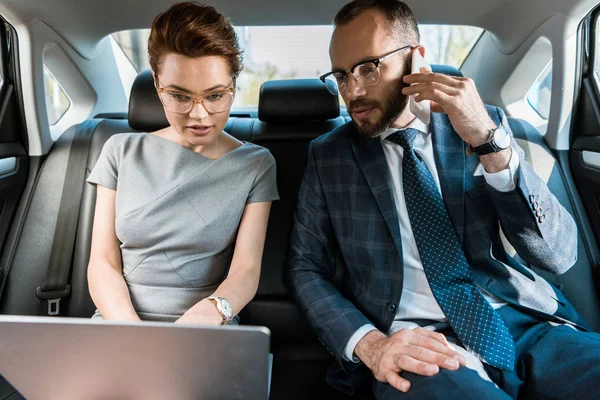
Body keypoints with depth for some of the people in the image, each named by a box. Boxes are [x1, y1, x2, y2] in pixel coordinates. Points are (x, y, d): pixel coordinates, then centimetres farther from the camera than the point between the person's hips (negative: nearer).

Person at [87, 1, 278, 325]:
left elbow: (246, 269, -5)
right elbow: (103, 263, 2)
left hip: (208, 335, -1)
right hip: (117, 321, 1)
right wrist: (130, 329, -15)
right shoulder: (122, 151, 6)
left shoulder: (255, 164, 2)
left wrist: (211, 311, -26)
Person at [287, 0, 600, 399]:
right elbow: (306, 269, 3)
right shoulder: (328, 155, 4)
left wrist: (489, 142, -15)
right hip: (416, 346, -2)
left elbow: (559, 253, -2)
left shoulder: (482, 123, 4)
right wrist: (368, 342, -14)